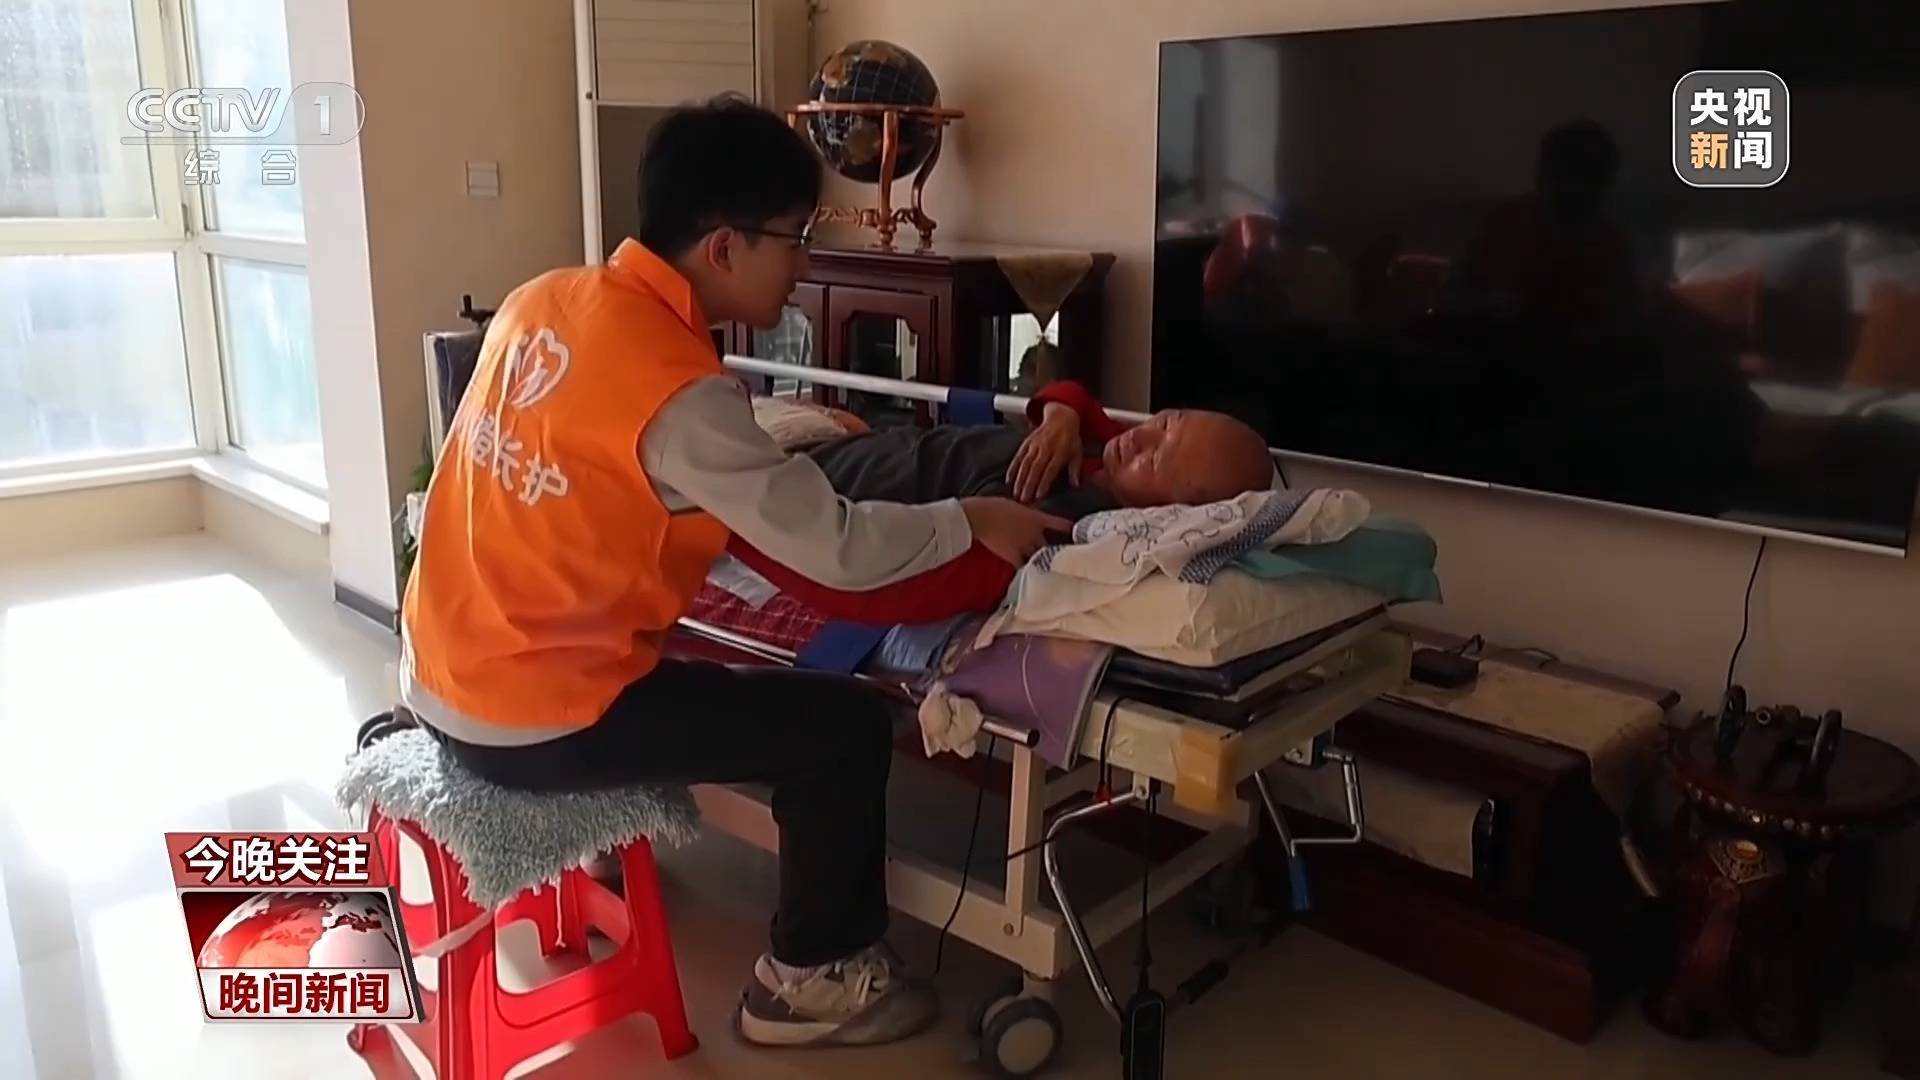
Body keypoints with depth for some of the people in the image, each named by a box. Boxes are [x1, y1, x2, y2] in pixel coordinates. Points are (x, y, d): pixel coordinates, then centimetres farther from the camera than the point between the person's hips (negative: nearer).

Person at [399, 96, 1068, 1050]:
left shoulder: (545, 300, 1)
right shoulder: (678, 389, -22)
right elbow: (837, 550, -19)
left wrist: (772, 444, 12)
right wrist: (975, 522, -4)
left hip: (445, 681, 9)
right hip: (534, 722, -8)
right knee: (847, 728, -1)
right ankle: (810, 979, 17)